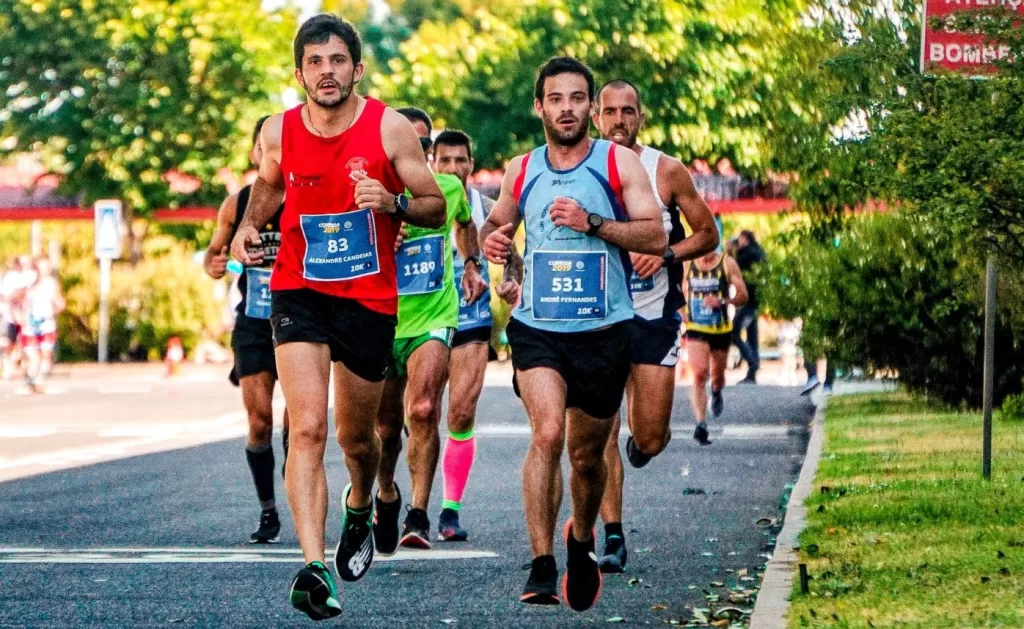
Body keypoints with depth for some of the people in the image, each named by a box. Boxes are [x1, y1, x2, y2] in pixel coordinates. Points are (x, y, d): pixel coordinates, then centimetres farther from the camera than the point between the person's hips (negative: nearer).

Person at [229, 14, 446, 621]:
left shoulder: (391, 128, -8)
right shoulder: (278, 132, -3)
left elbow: (436, 207, -2)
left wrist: (391, 202, -22)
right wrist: (249, 225, 1)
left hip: (370, 300, 0)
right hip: (299, 293, 0)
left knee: (357, 438, 15)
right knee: (307, 428, -18)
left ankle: (359, 510, 49)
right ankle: (314, 567, -27)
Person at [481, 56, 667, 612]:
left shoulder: (619, 162, -1)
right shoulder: (521, 170, 6)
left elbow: (656, 237, -8)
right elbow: (497, 220, 24)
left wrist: (592, 223, -20)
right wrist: (491, 239, 1)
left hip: (603, 330, 0)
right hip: (536, 327, 0)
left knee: (588, 453, 11)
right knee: (547, 433, -22)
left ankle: (582, 538, 41)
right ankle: (541, 567, -20)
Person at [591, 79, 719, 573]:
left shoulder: (667, 171, -2)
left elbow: (708, 235, 4)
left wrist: (667, 254, -13)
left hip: (654, 315, 0)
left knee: (649, 437, -1)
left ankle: (641, 438, 37)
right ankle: (613, 538, -1)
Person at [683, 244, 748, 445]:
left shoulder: (727, 264, -4)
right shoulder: (687, 264, 2)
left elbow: (743, 296, -4)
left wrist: (722, 302, -22)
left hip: (721, 329, 0)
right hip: (696, 330, 0)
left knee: (717, 376, 15)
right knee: (699, 374, -18)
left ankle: (716, 393, 53)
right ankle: (701, 423, -23)